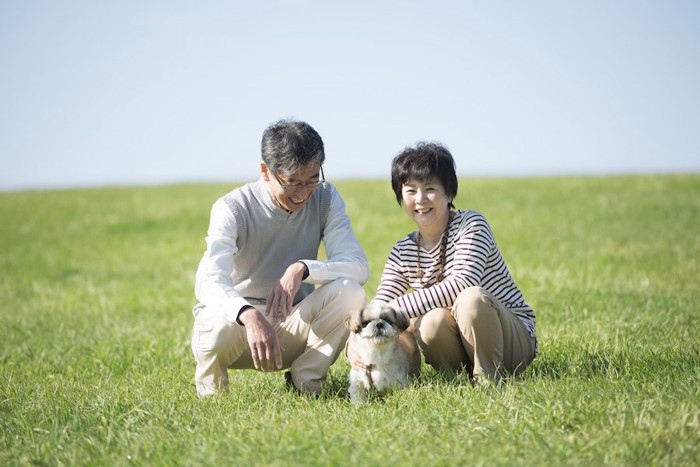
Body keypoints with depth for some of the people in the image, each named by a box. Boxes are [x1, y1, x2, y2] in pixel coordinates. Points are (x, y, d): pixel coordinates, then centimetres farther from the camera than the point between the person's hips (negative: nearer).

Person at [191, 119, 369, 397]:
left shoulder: (325, 198, -6)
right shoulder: (233, 209, -17)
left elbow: (359, 266, -15)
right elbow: (208, 282, -33)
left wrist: (302, 269, -34)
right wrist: (249, 315, -54)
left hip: (291, 326, 3)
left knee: (349, 291, -26)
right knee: (219, 327, -39)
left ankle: (305, 378, -6)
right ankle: (211, 384, -3)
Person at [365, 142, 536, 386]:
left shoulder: (471, 224, -11)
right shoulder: (403, 252, 4)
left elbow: (462, 284, -27)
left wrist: (397, 307, -31)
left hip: (514, 339, -3)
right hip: (463, 352, 3)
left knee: (471, 298, -34)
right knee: (432, 322, -30)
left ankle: (489, 379, -18)